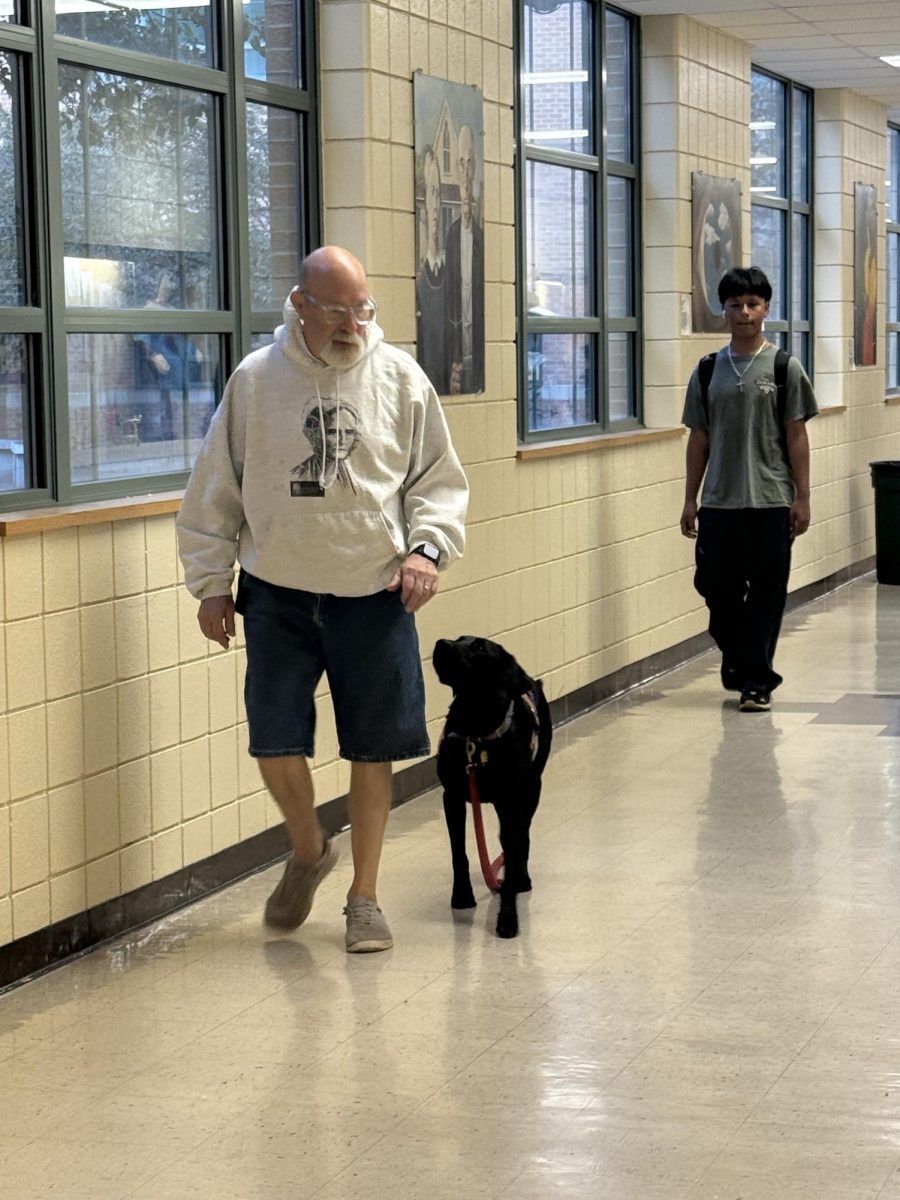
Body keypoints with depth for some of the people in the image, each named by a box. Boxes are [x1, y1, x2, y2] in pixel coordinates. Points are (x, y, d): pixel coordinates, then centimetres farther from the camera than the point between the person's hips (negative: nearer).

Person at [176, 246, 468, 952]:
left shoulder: (400, 378, -1)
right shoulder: (254, 381, -2)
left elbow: (438, 480, 6)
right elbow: (216, 490, 6)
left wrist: (427, 548, -10)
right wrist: (212, 582, 5)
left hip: (376, 595, 0)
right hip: (278, 594, 0)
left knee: (373, 748, 4)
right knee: (276, 745, 0)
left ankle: (364, 896, 20)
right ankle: (309, 851, 31)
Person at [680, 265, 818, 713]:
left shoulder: (784, 369, -1)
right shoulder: (707, 371, 7)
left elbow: (796, 436, -1)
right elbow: (699, 438, 10)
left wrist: (801, 498, -5)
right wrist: (689, 499, 7)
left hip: (770, 503, -3)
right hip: (718, 504, 3)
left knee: (765, 593, 0)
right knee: (718, 591, 6)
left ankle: (756, 681, 8)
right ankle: (739, 662, 29)